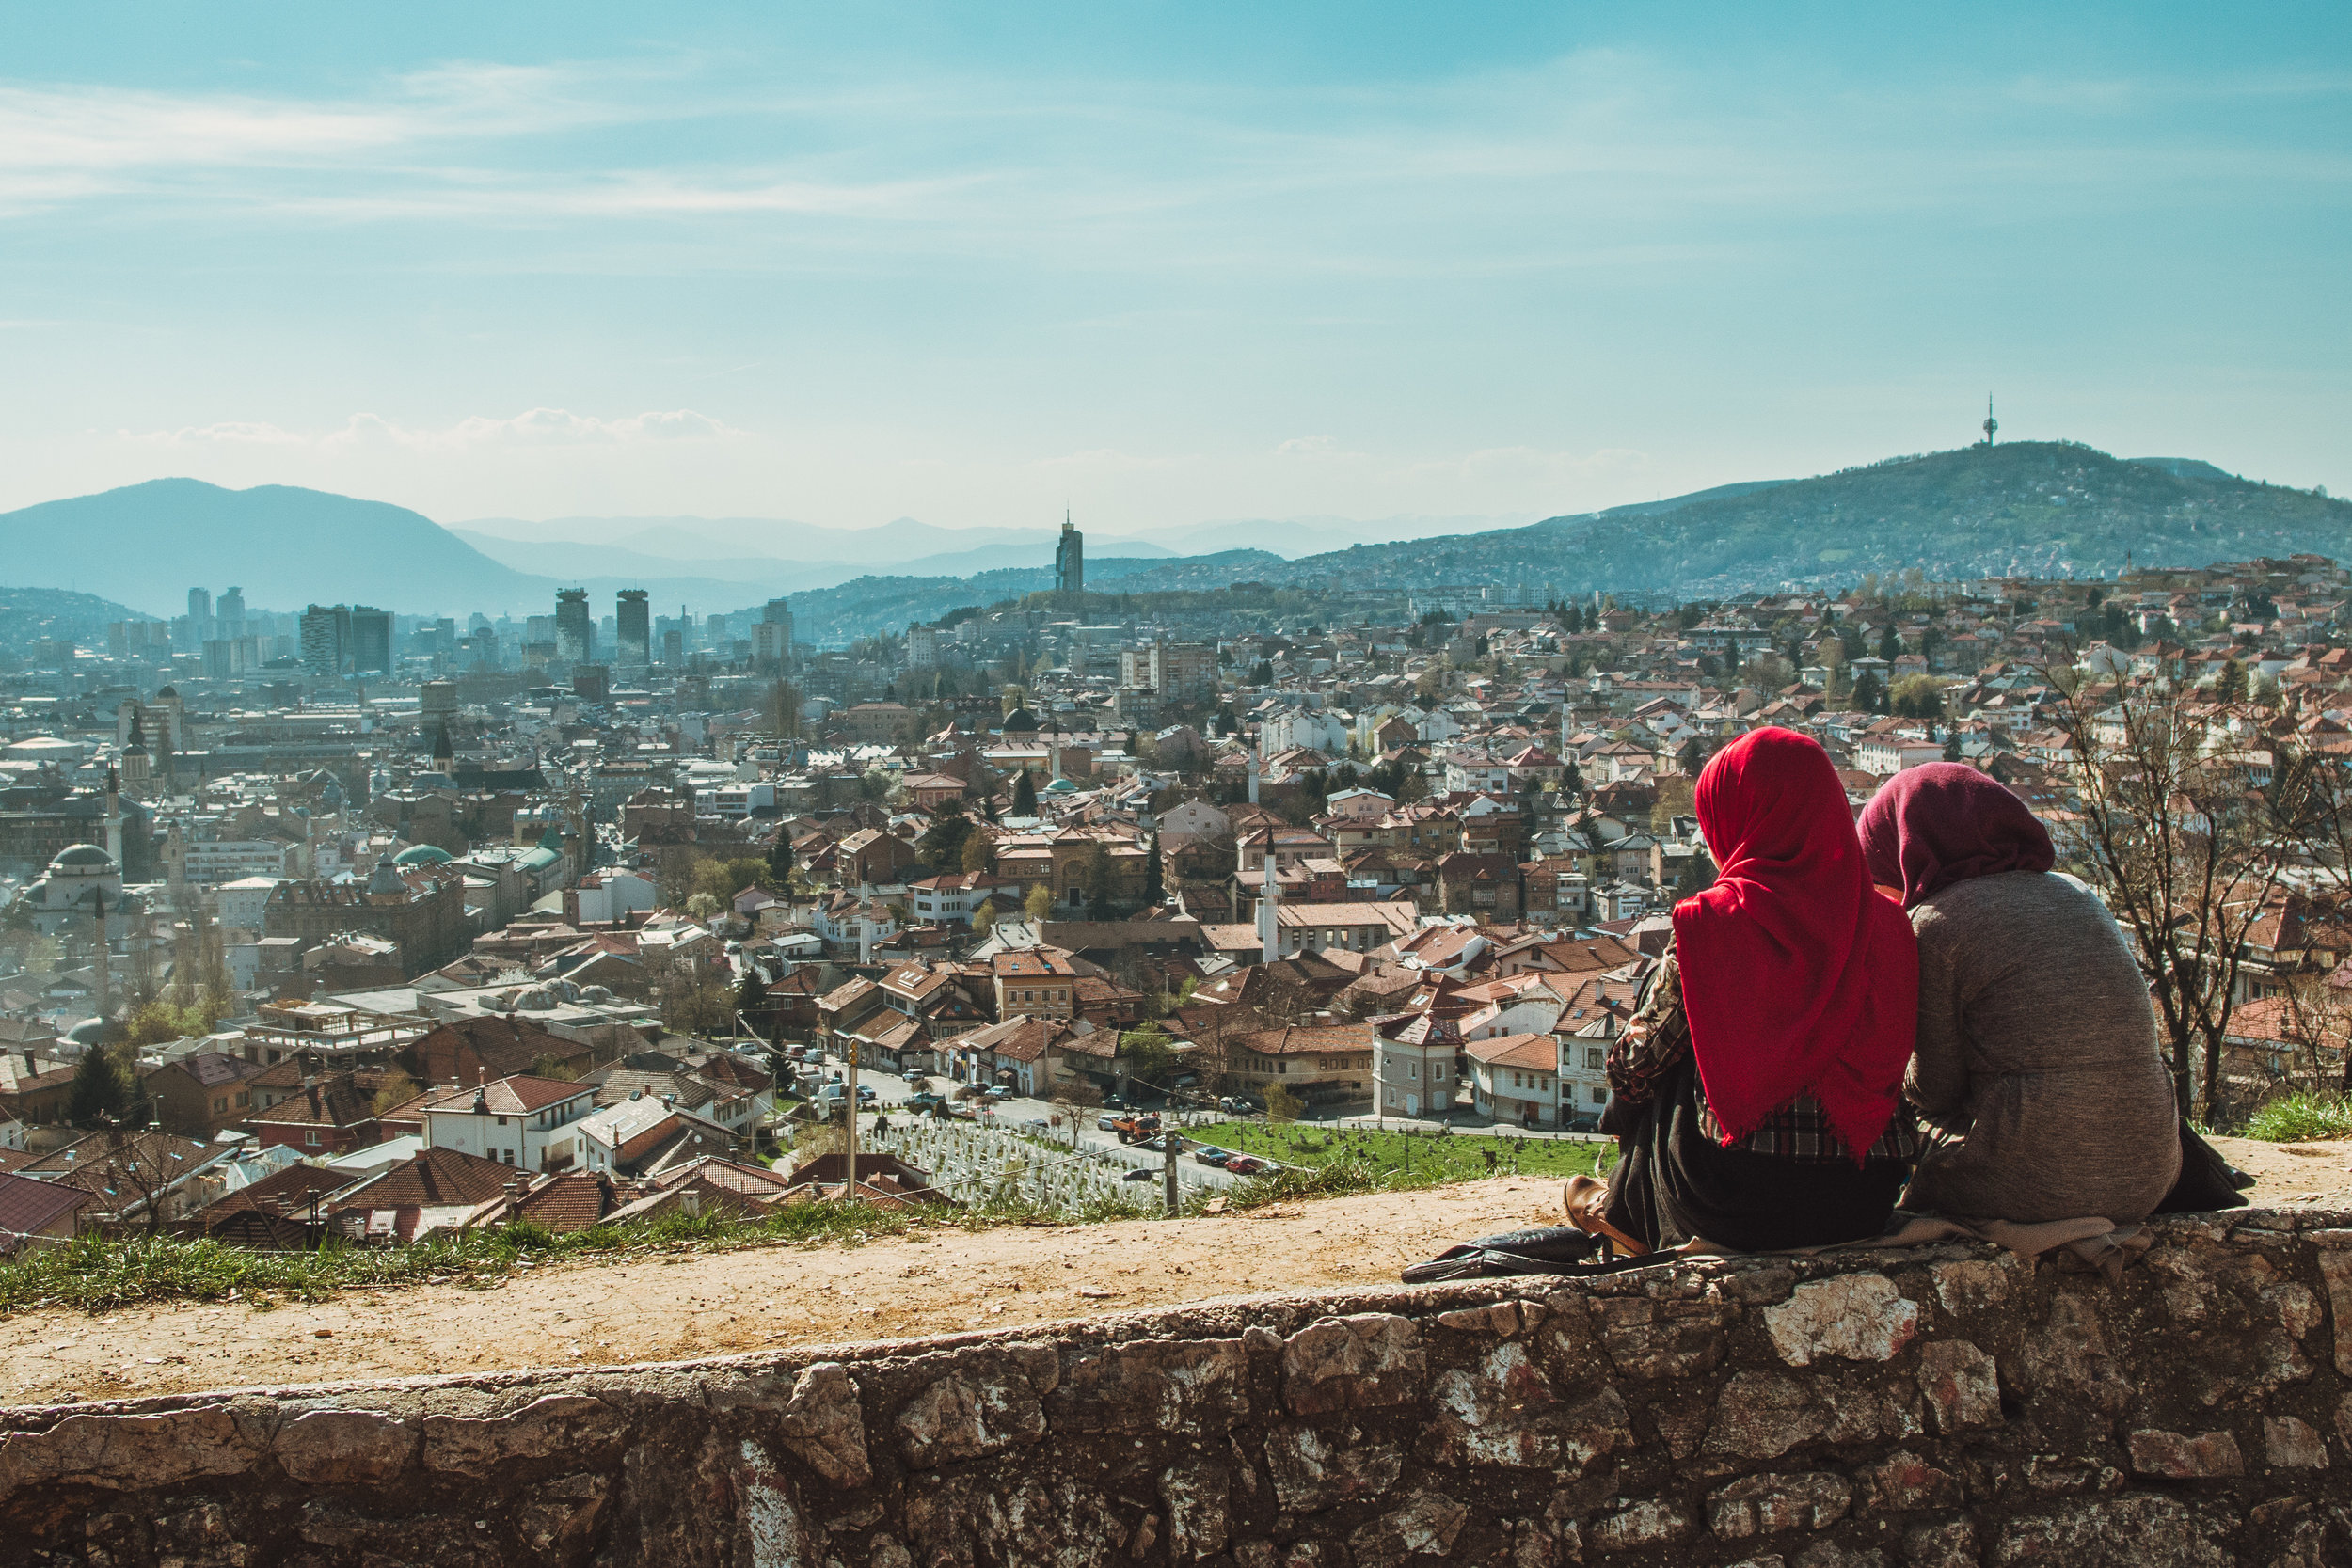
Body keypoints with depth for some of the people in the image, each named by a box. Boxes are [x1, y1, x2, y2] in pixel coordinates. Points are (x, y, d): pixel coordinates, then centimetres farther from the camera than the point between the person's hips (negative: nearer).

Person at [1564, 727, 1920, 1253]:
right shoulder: (1887, 923, 0)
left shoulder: (1710, 923, -14)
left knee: (1647, 1090, 24)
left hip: (1741, 1204, -5)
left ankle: (1627, 1215, 47)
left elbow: (1634, 1066, -4)